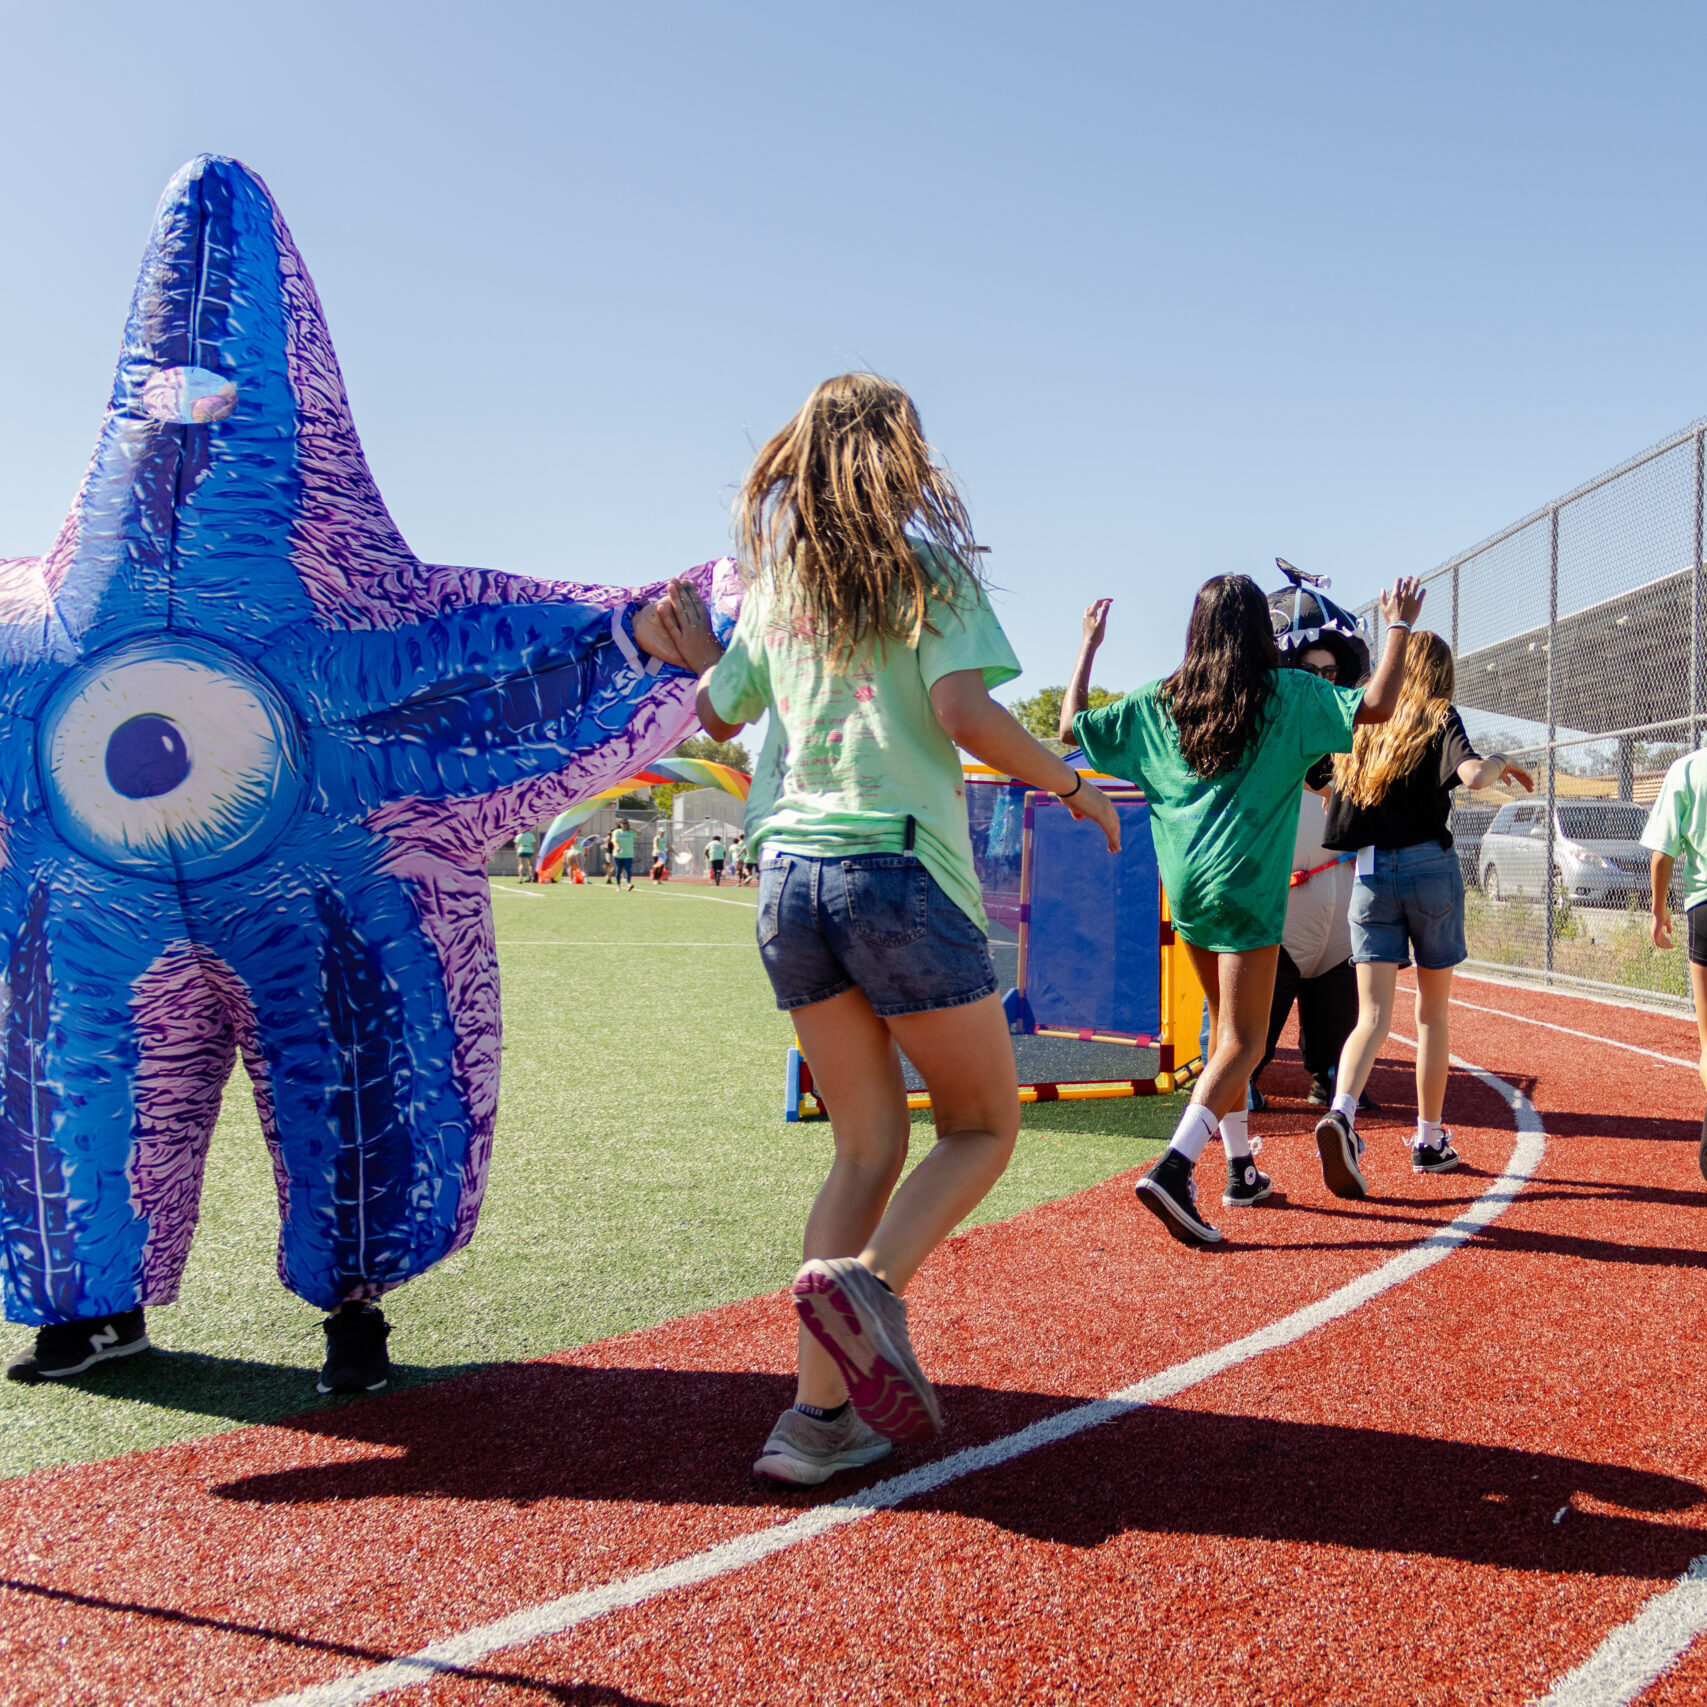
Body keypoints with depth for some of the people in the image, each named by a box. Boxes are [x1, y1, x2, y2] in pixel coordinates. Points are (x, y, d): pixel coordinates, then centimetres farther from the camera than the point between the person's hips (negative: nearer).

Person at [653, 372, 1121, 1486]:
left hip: (790, 873, 5)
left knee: (870, 1147, 12)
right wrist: (1074, 787, 1)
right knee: (982, 1128, 11)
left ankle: (819, 1412, 3)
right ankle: (868, 1279, -16)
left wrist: (700, 650, 46)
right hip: (900, 868, -5)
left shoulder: (775, 583, 15)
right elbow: (964, 712, -13)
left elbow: (717, 713, 27)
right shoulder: (926, 563, 1)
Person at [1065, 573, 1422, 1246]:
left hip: (1184, 886, 5)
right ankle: (1173, 1169, -24)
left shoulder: (1158, 702, 7)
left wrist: (1089, 643, 25)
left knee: (1226, 1026, 20)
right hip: (1246, 887, -5)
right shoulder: (1287, 695, -2)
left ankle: (1241, 1170, 28)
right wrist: (1400, 626, 7)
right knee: (1243, 1041, -5)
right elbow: (1376, 705, -8)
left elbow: (1071, 725, 14)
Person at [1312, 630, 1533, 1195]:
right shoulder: (1439, 719, -1)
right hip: (1430, 869, -2)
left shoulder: (1363, 726, 11)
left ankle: (1341, 1113, -28)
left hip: (1370, 874, 2)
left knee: (1373, 1015, -2)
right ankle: (1430, 1140, 19)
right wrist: (1501, 762, 0)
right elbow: (1473, 775, -20)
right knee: (1432, 1013, 12)